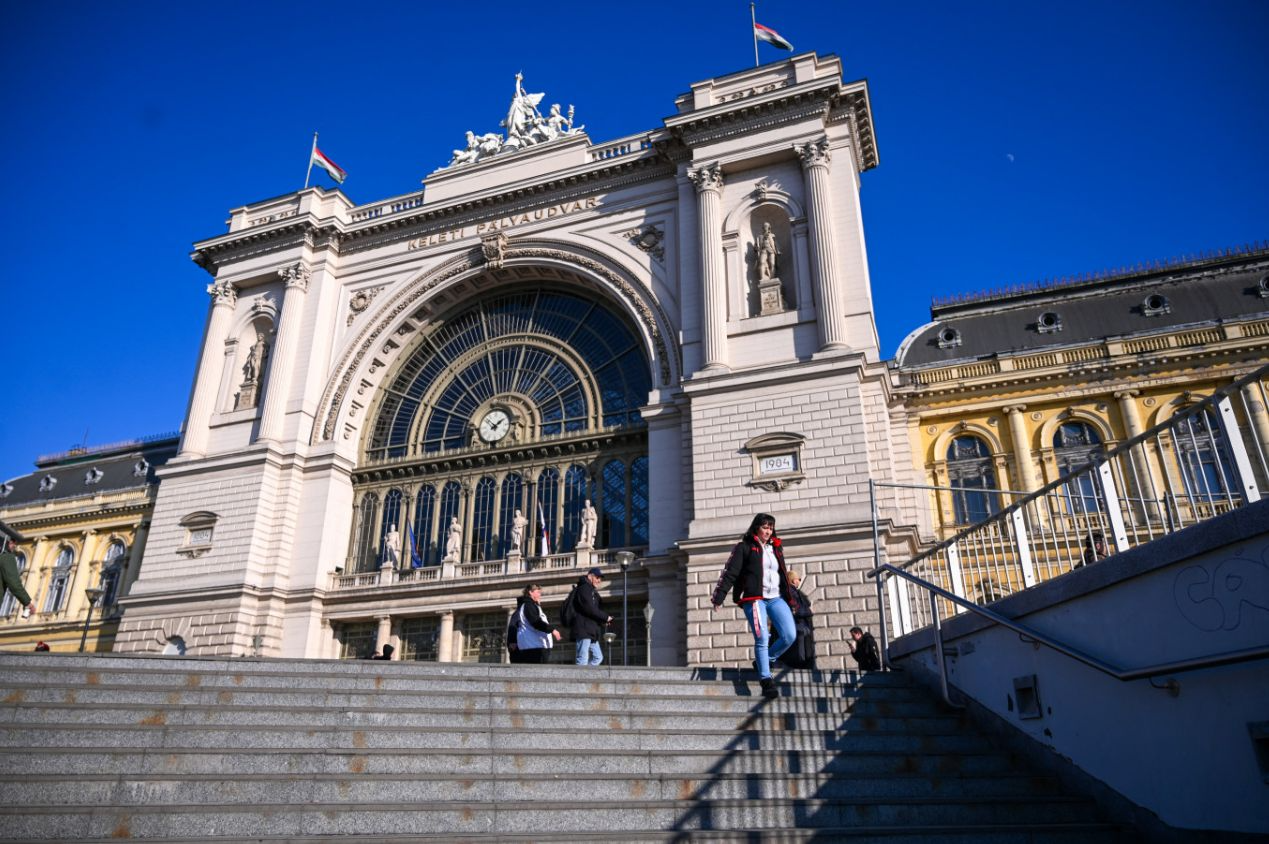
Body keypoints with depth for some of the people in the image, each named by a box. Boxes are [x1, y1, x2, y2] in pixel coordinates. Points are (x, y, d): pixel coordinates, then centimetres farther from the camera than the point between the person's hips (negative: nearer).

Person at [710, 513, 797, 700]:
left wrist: (791, 598, 24)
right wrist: (718, 597, -12)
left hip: (776, 598, 6)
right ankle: (766, 681, -9)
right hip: (754, 598, -6)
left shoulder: (776, 548, 21)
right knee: (762, 639, -15)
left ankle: (763, 661, 15)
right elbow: (729, 573, -4)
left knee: (790, 635, -7)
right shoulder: (744, 547, 3)